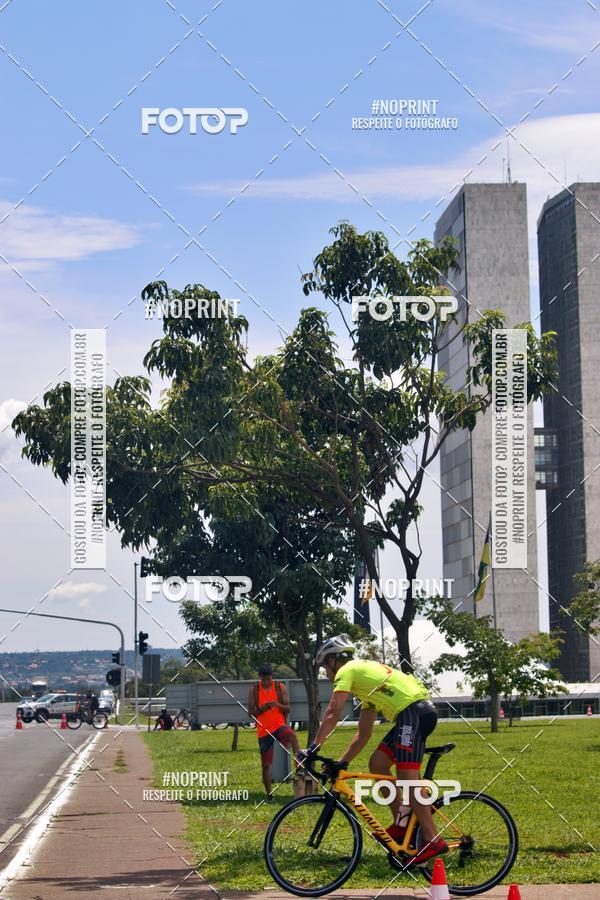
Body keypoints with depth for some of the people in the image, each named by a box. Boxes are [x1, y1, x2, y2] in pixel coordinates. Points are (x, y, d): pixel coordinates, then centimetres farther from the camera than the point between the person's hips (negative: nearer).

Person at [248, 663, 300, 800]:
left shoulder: (280, 687, 1)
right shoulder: (254, 690, 1)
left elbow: (288, 709, 1)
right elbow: (250, 712, 0)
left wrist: (278, 705, -21)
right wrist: (262, 709, -20)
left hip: (279, 726, -1)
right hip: (263, 731, 1)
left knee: (292, 735, -37)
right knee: (265, 764, 3)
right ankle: (269, 794, 15)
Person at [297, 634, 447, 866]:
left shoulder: (347, 671, 4)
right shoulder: (364, 673, 31)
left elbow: (333, 713, -9)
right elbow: (363, 735, 31)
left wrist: (313, 748, -7)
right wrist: (342, 762, 28)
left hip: (414, 711, -9)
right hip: (421, 711, 9)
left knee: (407, 777, -12)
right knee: (377, 763, 13)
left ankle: (433, 840, -16)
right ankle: (402, 824, 12)